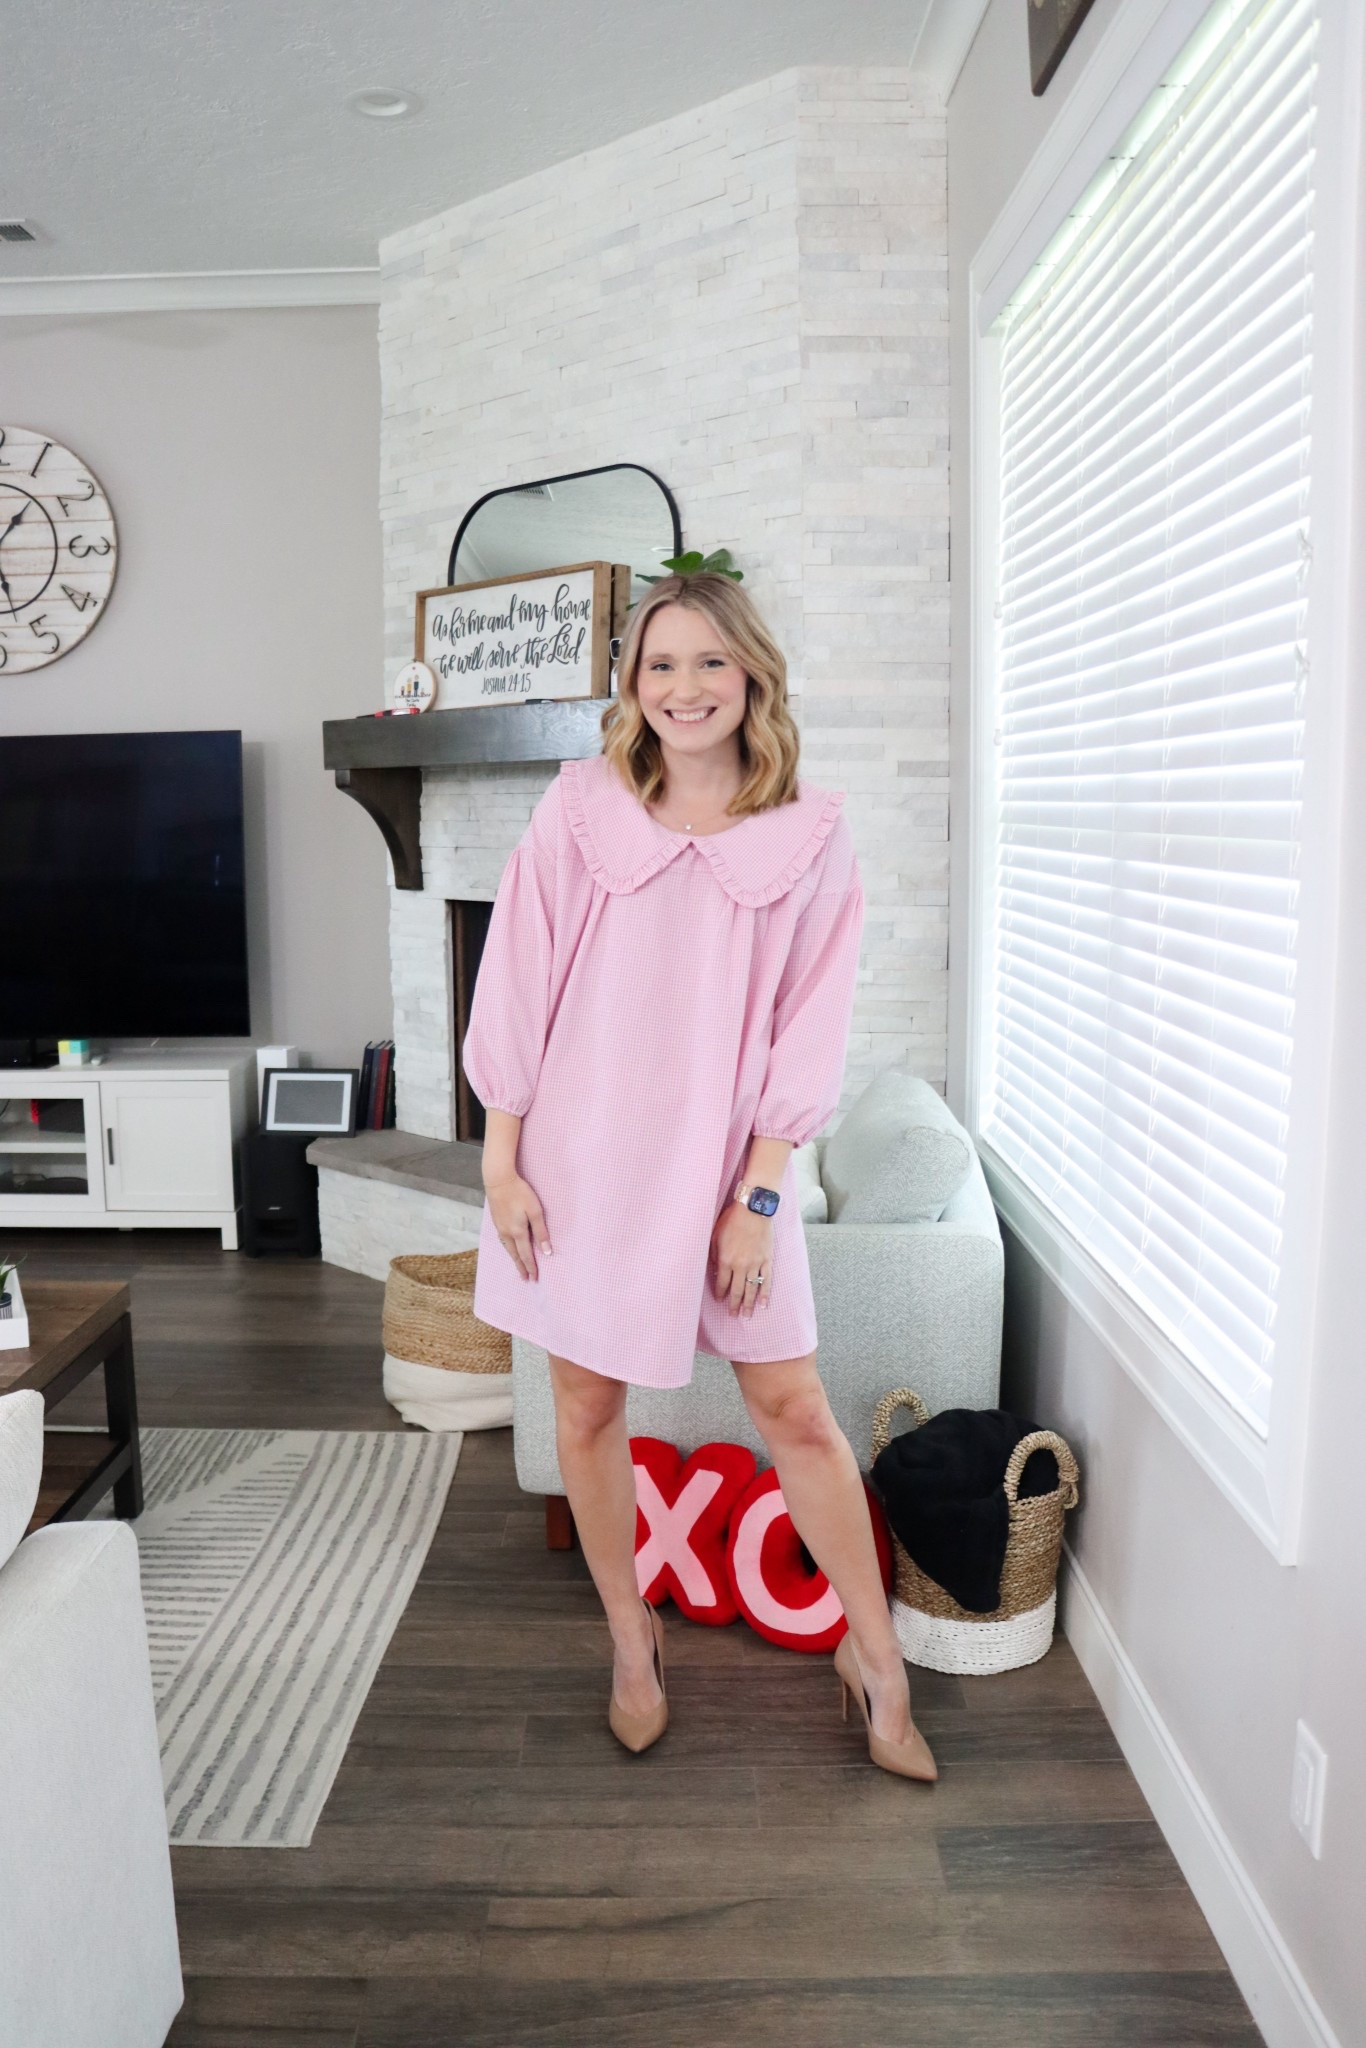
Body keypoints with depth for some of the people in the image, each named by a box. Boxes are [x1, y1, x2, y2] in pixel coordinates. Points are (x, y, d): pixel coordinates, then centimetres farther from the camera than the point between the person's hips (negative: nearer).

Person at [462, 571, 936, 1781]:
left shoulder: (810, 836, -1)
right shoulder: (581, 809, -1)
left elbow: (808, 1031, -2)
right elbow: (516, 990, -1)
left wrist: (759, 1194, -7)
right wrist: (502, 1164, -4)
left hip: (722, 1162, 0)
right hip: (580, 1158, 1)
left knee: (796, 1409, 5)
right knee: (590, 1406, 12)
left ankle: (876, 1655, 25)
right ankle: (632, 1641, 35)